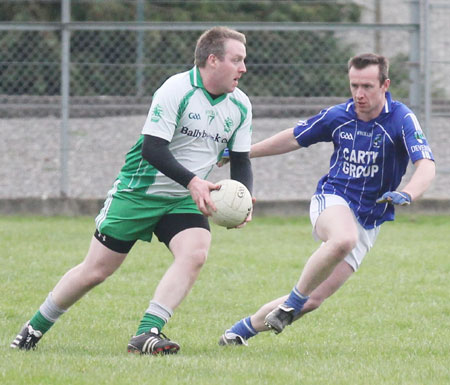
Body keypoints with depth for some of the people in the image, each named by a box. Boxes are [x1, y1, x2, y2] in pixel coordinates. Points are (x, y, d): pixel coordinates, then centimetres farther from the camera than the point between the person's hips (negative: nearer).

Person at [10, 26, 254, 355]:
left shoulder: (241, 106, -1)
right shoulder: (177, 90, -20)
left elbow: (241, 161, 7)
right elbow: (152, 147, -26)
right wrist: (192, 181, -37)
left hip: (185, 200, 5)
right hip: (138, 191, -5)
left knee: (195, 253, -25)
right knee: (97, 269, 0)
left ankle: (147, 334, -27)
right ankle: (34, 328, 20)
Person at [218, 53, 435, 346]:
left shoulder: (402, 119, -12)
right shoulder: (338, 116, -2)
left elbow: (426, 166, -25)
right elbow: (294, 138, 15)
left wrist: (407, 194, -46)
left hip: (369, 220, 0)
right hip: (332, 199, 0)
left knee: (314, 300, -3)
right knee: (344, 239, -40)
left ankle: (245, 328, 17)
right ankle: (295, 298, -21)